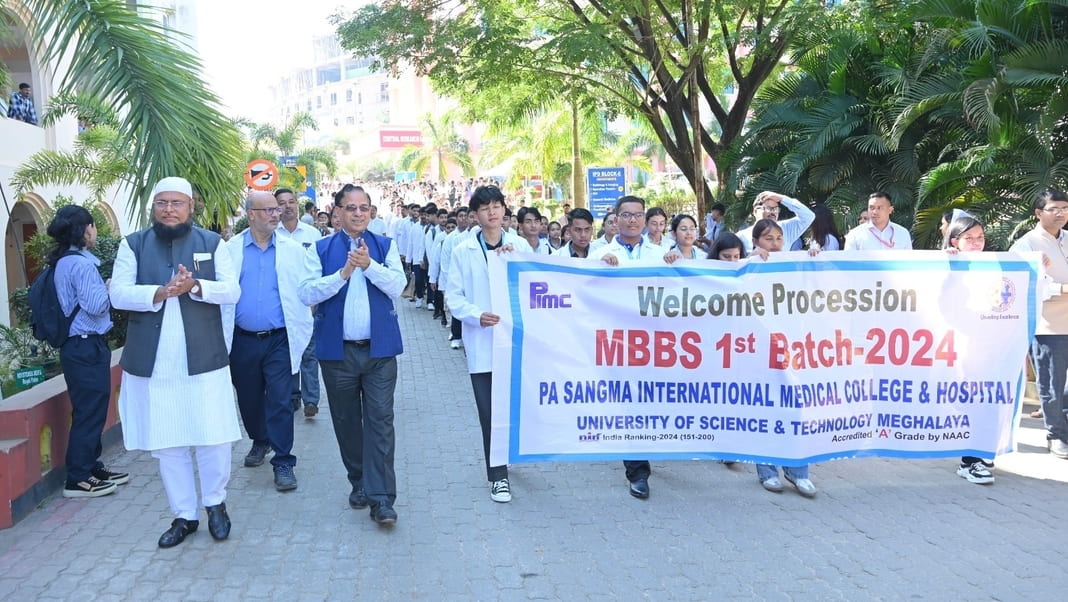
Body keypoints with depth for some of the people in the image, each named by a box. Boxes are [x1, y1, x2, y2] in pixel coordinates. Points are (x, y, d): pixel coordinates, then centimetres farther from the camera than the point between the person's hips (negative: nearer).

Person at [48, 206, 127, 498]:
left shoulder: (63, 262, 13)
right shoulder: (81, 264, -17)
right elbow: (94, 305, -22)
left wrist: (103, 289, 13)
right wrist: (110, 289, -5)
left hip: (78, 345, 10)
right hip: (87, 347, -10)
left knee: (90, 411, 18)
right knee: (89, 412, -3)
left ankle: (91, 467, 28)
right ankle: (78, 479, 4)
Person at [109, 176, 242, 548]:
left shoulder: (212, 243, 5)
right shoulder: (133, 245, 6)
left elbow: (232, 291, -3)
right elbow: (119, 294, -5)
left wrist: (195, 286, -20)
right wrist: (161, 292, -21)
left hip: (204, 360, -1)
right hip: (152, 364, 1)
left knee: (214, 439, 2)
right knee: (166, 445, 9)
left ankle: (215, 503, 26)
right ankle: (183, 515, 23)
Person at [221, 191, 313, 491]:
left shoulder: (293, 249, 0)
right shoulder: (231, 250, 1)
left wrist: (302, 331, -10)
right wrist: (221, 338, -5)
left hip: (279, 340, -2)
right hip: (242, 340, 2)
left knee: (280, 401, -4)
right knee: (249, 398, 16)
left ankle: (283, 462, 4)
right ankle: (259, 441, 40)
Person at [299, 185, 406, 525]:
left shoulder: (385, 246, 6)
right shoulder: (320, 250, 4)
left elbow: (397, 286, -7)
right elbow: (307, 294, -7)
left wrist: (369, 265, -21)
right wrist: (343, 273, -18)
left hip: (379, 348, -1)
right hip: (338, 350, 1)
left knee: (380, 420, -5)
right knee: (346, 421, 11)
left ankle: (381, 497, -3)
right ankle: (359, 483, 28)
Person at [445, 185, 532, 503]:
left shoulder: (520, 245, 6)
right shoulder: (463, 251, 2)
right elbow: (453, 296, 0)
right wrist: (477, 315, -16)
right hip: (482, 342, -1)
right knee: (490, 411, 0)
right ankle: (498, 475, 10)